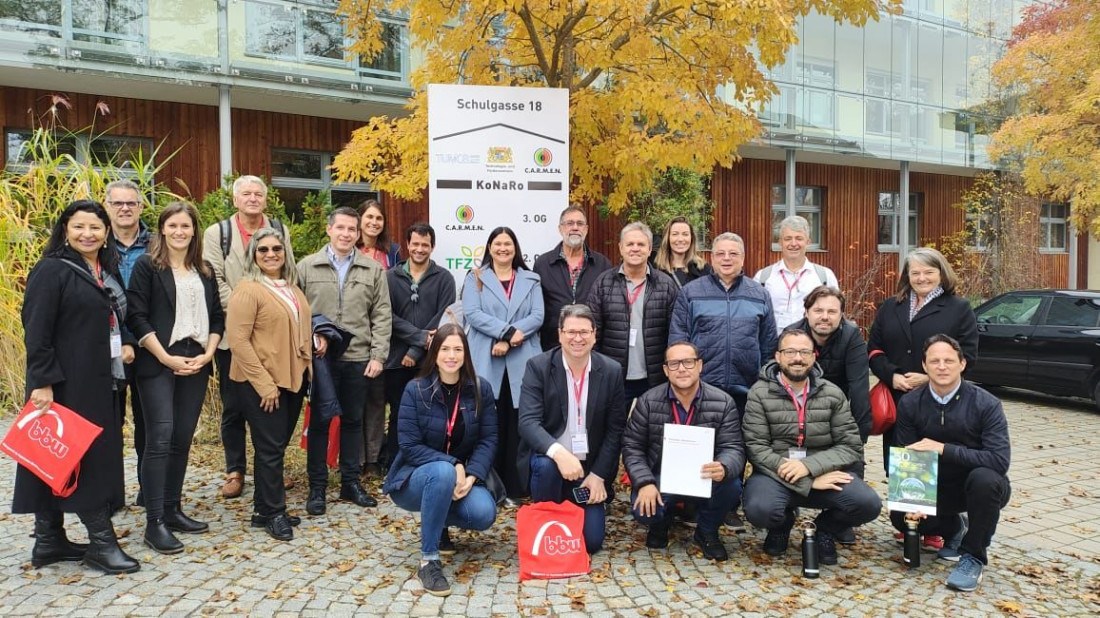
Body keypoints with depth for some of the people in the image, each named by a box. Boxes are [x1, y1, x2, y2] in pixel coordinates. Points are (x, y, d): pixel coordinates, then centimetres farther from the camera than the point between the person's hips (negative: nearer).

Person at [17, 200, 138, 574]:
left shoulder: (108, 272, 14)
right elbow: (36, 332, -14)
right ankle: (101, 542, 3)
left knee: (99, 454, 10)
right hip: (65, 384, -8)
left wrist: (125, 347, 10)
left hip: (101, 382, 8)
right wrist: (42, 382, -19)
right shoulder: (52, 271, -9)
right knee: (83, 456, -4)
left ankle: (49, 541, 22)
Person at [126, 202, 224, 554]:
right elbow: (136, 317, -7)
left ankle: (173, 511, 18)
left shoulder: (204, 271, 14)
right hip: (158, 364, -5)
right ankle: (154, 523, -4)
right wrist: (166, 358, -13)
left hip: (196, 364, 5)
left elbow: (217, 317, 13)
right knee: (160, 439, -9)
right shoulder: (147, 266, 0)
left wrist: (207, 354, -2)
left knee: (183, 439, 8)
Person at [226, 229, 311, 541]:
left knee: (277, 445, 13)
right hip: (262, 382, -7)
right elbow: (237, 340, -17)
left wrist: (306, 368, 11)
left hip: (293, 377, 7)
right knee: (270, 447, 0)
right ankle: (273, 512, 13)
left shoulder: (291, 288, 12)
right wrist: (264, 383, -19)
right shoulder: (248, 289, -12)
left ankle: (265, 508, 25)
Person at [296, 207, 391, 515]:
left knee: (353, 420, 11)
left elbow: (381, 316, 3)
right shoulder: (307, 266, 2)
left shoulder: (373, 270, 5)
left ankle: (350, 482, 24)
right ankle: (317, 486, 17)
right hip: (321, 358, -1)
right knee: (319, 421, 6)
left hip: (358, 358, 2)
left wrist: (378, 355, -2)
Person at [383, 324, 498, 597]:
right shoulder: (415, 390, -12)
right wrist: (452, 465, -27)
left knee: (484, 514, -26)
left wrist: (471, 475, -23)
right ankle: (428, 561, -25)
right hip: (416, 477, -3)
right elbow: (410, 446, -16)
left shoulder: (481, 389, -4)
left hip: (461, 475, 3)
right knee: (442, 472, -38)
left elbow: (488, 439, -6)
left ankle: (439, 522, 11)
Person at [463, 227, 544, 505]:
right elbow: (472, 313, -6)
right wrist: (508, 331, -16)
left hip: (521, 363, 1)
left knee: (518, 425, 1)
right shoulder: (475, 278, 9)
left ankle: (514, 488, 9)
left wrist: (507, 341, -12)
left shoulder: (531, 280, 14)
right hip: (487, 363, -1)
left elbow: (537, 316, 1)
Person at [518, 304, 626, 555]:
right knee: (545, 465, -36)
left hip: (591, 467, 2)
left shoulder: (612, 371, -4)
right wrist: (558, 452, -37)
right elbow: (528, 422, -20)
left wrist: (598, 475, -7)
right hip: (548, 457, -1)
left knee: (591, 541, -9)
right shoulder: (538, 366, -11)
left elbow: (615, 429, 0)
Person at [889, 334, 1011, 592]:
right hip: (936, 485, 3)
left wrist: (945, 449, -35)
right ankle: (954, 529, 14)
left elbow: (1000, 460, -29)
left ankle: (973, 556, -13)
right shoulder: (910, 403, -10)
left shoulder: (986, 404, -20)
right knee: (901, 516, -20)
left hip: (981, 485, -3)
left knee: (985, 478, -37)